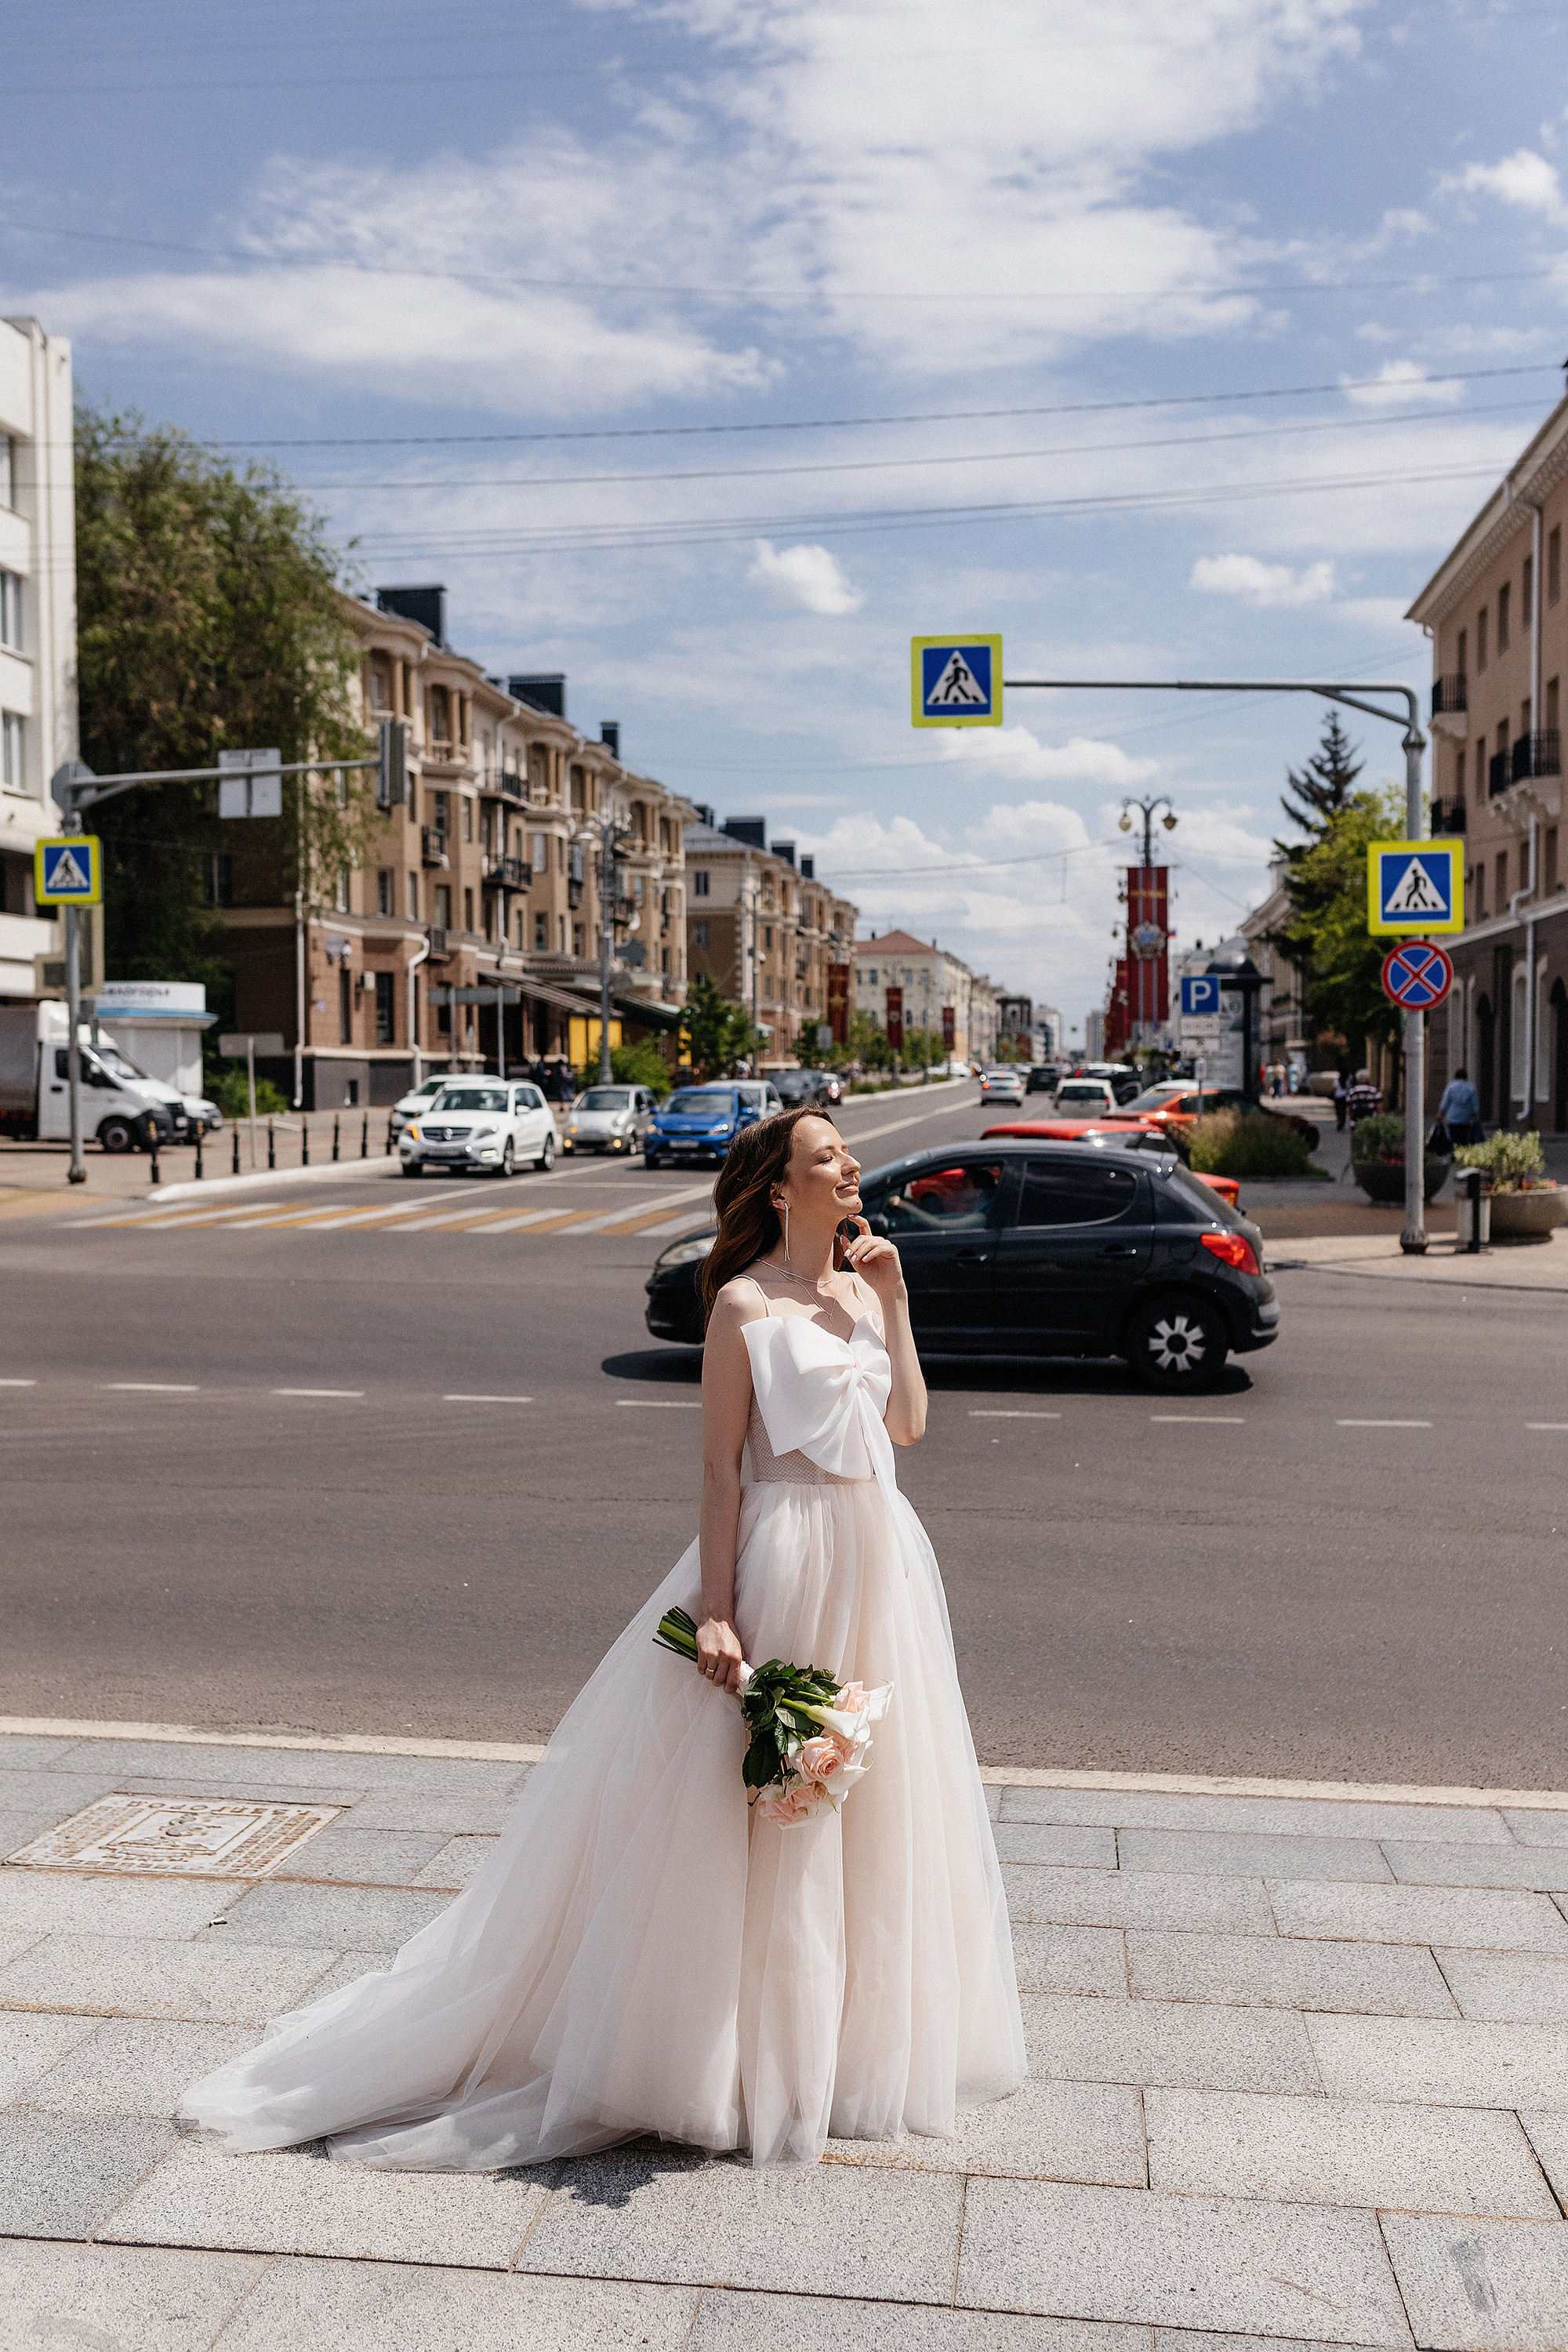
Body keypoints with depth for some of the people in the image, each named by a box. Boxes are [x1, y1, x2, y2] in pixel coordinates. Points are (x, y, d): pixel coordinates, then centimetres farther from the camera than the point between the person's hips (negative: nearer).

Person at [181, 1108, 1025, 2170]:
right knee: (761, 1810, 1)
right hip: (783, 1557, -7)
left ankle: (850, 2032, 32)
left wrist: (894, 1302, 1)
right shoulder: (745, 1303, -9)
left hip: (878, 1558, 7)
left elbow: (910, 1424, 7)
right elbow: (721, 1465, -11)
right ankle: (751, 2054, 17)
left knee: (870, 1796, 15)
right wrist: (717, 1610, -17)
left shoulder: (862, 1282, 10)